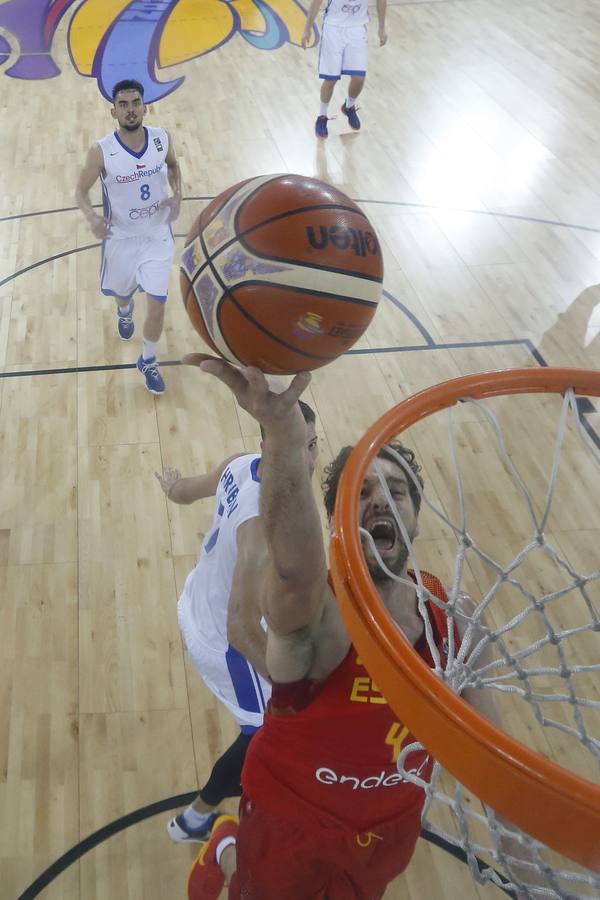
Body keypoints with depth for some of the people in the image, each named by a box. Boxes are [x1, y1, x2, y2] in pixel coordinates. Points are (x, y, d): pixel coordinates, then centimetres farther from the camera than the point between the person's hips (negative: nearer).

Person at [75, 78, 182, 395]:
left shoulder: (162, 139, -13)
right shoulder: (101, 151, -20)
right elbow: (81, 192, -8)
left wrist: (177, 195, -9)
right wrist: (92, 216, -30)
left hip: (157, 236, 1)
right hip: (121, 238, 0)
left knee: (157, 305, -5)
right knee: (121, 293, 23)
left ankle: (148, 362, 21)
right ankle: (125, 311, 65)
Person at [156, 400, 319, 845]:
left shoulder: (241, 465, -15)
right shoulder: (267, 522, -40)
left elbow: (184, 491, 8)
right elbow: (243, 632, -40)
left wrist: (173, 484, 31)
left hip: (198, 607, 9)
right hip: (223, 639, -9)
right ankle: (197, 819, 33)